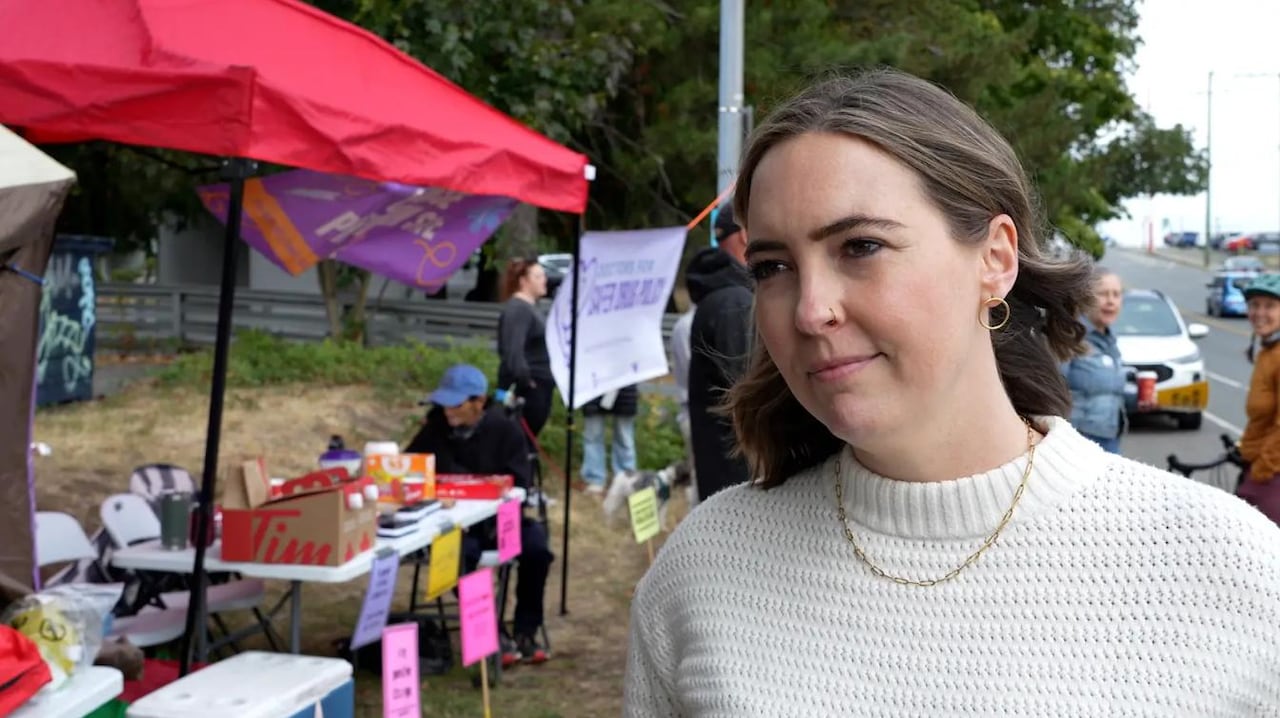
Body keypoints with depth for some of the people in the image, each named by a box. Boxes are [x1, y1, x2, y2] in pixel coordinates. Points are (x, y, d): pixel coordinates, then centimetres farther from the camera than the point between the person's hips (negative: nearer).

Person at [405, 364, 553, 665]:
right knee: (463, 552, -33)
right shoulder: (435, 430, 2)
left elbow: (517, 485, -6)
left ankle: (525, 632, -11)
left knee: (536, 544, -27)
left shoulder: (506, 430, -3)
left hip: (497, 517, 1)